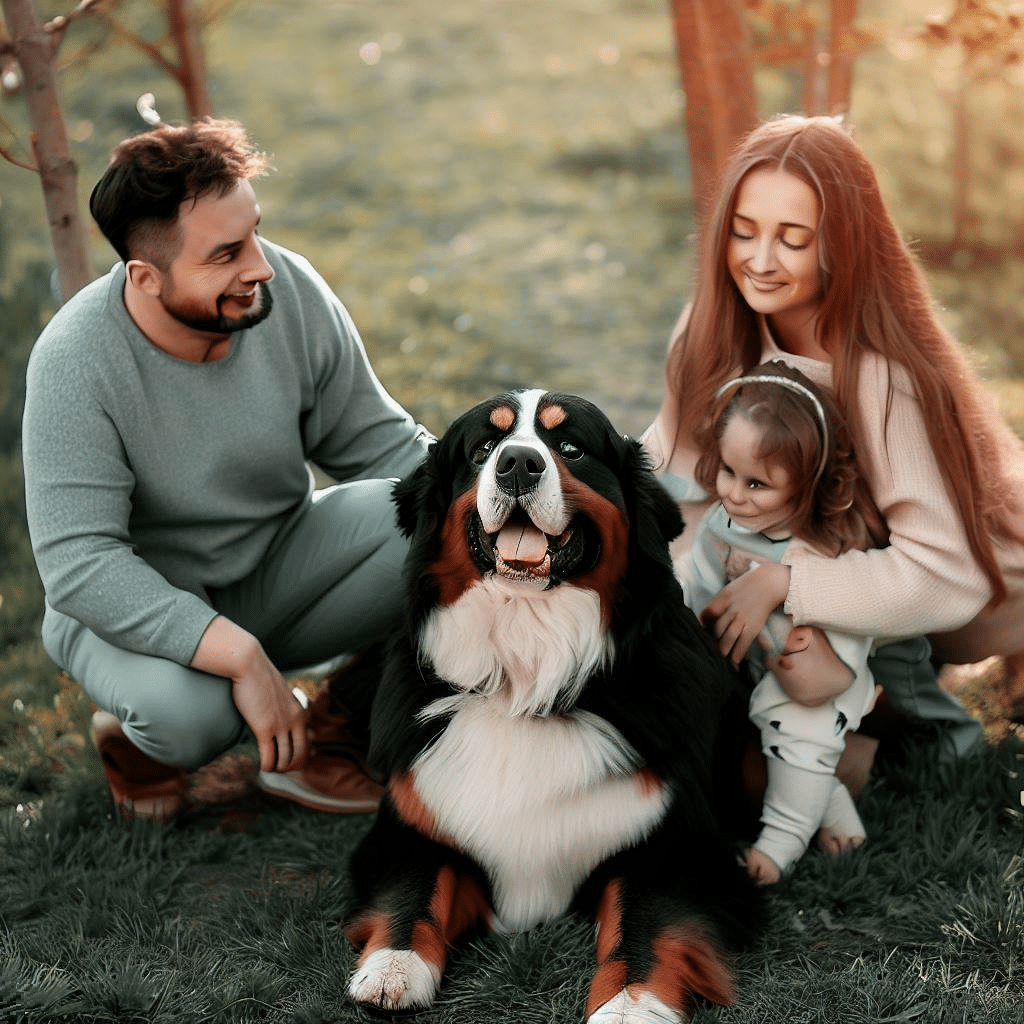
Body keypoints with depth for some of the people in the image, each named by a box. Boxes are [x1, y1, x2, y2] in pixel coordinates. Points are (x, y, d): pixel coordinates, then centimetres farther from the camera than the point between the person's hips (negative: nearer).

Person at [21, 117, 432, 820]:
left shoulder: (292, 293, -15)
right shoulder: (77, 362, -27)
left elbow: (380, 444, -4)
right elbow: (78, 565, -31)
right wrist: (240, 656, -39)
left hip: (275, 566, 5)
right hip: (134, 604, -4)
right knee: (188, 710, -37)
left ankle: (320, 743, -2)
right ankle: (128, 739, 3)